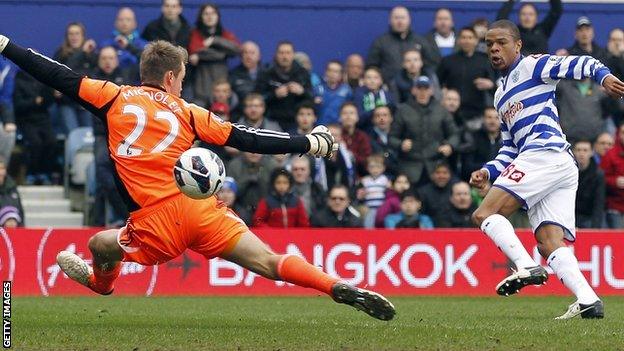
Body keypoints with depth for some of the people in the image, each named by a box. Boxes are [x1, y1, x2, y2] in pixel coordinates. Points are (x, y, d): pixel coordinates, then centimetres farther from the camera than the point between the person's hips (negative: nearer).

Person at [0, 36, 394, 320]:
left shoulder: (115, 97, 9)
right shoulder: (189, 113, 12)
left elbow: (59, 76, 9)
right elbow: (247, 140, 9)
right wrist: (309, 143, 18)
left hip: (157, 223, -1)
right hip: (203, 210, 1)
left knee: (101, 245, 28)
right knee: (270, 262, -5)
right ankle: (342, 288, -21)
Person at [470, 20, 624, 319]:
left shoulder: (531, 66, 7)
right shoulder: (501, 94, 32)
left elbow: (579, 64, -6)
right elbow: (509, 147, 31)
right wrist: (488, 171, 14)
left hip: (545, 152, -9)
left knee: (484, 214, -14)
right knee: (549, 243, -6)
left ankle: (527, 268, -27)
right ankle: (588, 300, -21)